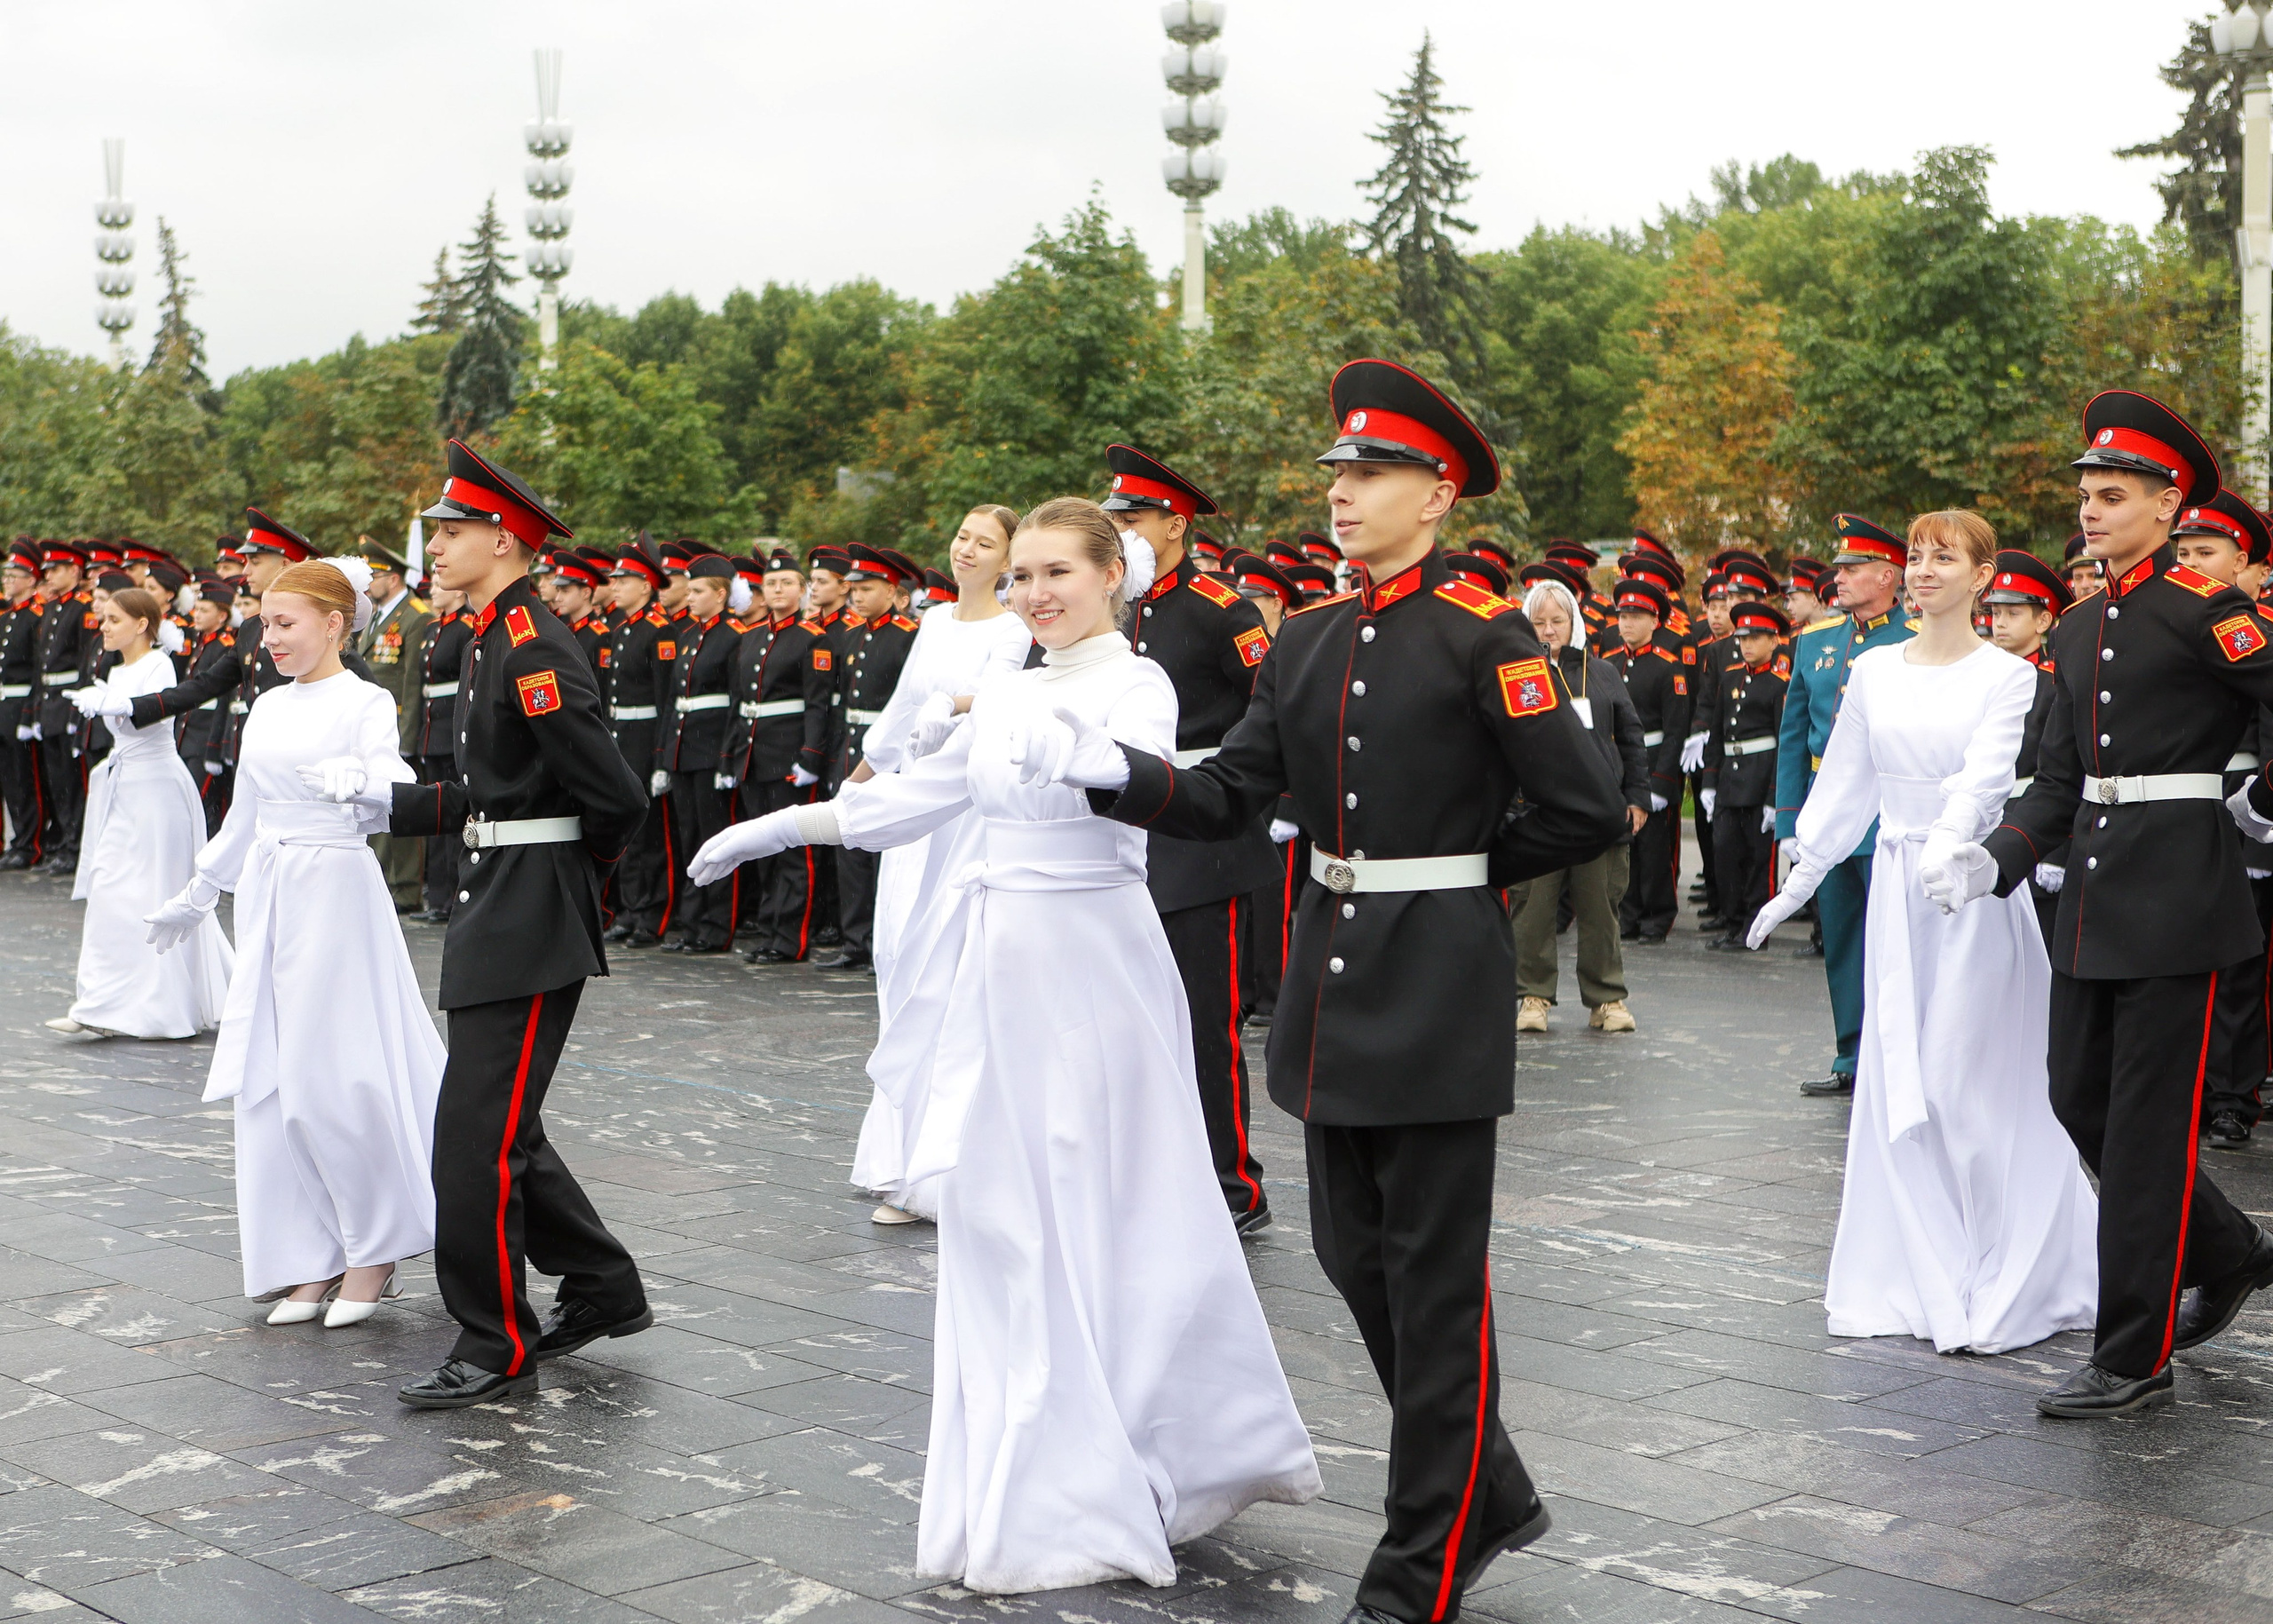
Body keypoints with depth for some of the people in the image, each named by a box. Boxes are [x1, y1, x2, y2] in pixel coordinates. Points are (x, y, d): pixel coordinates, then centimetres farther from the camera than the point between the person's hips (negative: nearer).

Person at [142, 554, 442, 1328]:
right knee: (272, 1081, 5)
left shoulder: (364, 704, -7)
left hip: (334, 891, -7)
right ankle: (312, 1259, 12)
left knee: (333, 1076, -6)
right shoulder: (268, 708, 13)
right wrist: (199, 894, 28)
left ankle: (375, 1252, 9)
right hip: (267, 894, 7)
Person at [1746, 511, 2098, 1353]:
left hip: (1974, 887, -5)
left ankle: (2000, 1289, 6)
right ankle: (1915, 1278, 15)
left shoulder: (2007, 677, -5)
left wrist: (1945, 851, -35)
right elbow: (1842, 784, 13)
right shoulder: (1872, 671, 8)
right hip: (1895, 884, 5)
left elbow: (1984, 779, -19)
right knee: (1897, 1085, 6)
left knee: (1971, 1086, -4)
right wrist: (1797, 881, 11)